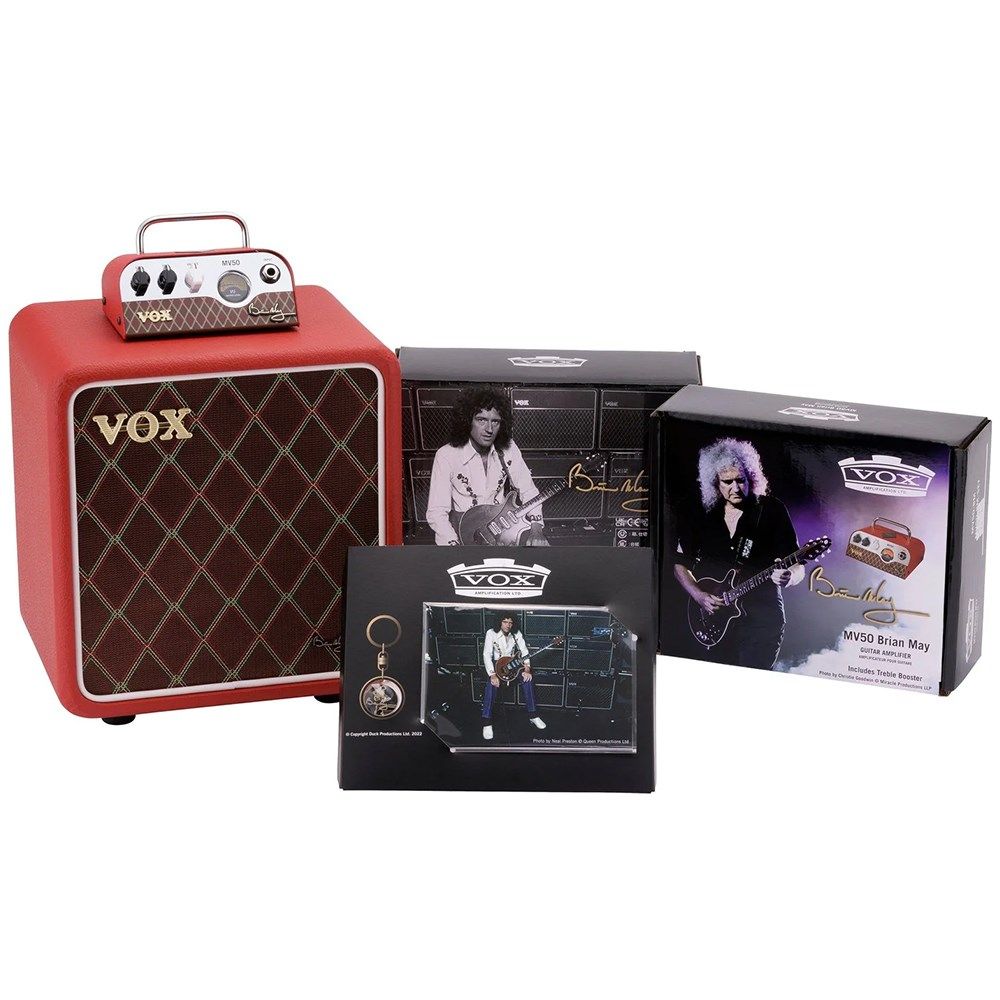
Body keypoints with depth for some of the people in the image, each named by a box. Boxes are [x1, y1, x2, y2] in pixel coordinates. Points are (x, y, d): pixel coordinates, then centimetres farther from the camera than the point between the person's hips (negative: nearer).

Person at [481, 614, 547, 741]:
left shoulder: (516, 634, -2)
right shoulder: (491, 633, -13)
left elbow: (524, 651, -4)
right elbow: (487, 655, -19)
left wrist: (527, 669, -20)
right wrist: (493, 675, -30)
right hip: (496, 666, -3)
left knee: (528, 680, -22)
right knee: (492, 685, -33)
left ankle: (533, 715, -9)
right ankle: (487, 723, -30)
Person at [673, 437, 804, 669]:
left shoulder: (771, 510, -1)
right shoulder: (702, 515, 6)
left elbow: (798, 567, -2)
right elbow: (680, 563, 15)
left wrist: (788, 578, -25)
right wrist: (698, 595, -1)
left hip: (761, 619, -3)